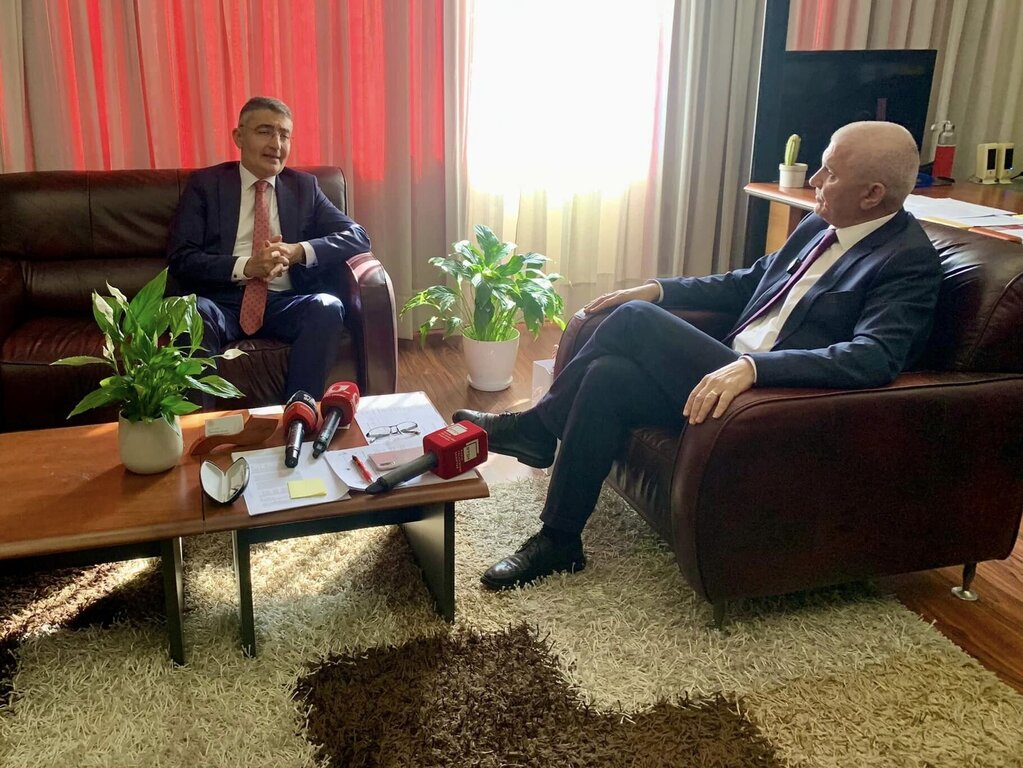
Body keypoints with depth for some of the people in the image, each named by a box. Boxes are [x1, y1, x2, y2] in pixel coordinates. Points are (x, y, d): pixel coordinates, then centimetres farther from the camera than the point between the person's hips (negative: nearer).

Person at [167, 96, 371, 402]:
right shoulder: (205, 184, 9)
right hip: (223, 301, -1)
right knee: (195, 313, -35)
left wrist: (298, 251, -13)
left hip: (284, 304, 2)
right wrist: (246, 266, -18)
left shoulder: (304, 186, 15)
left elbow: (357, 236, 5)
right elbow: (180, 259, -1)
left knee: (328, 307, -30)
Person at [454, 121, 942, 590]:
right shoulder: (820, 226, 14)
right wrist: (658, 290, 13)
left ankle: (536, 426, 4)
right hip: (731, 371, 9)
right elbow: (748, 282, 24)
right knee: (608, 376, -13)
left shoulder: (909, 261, -12)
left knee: (634, 319, -18)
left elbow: (874, 357, -28)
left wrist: (752, 367, -40)